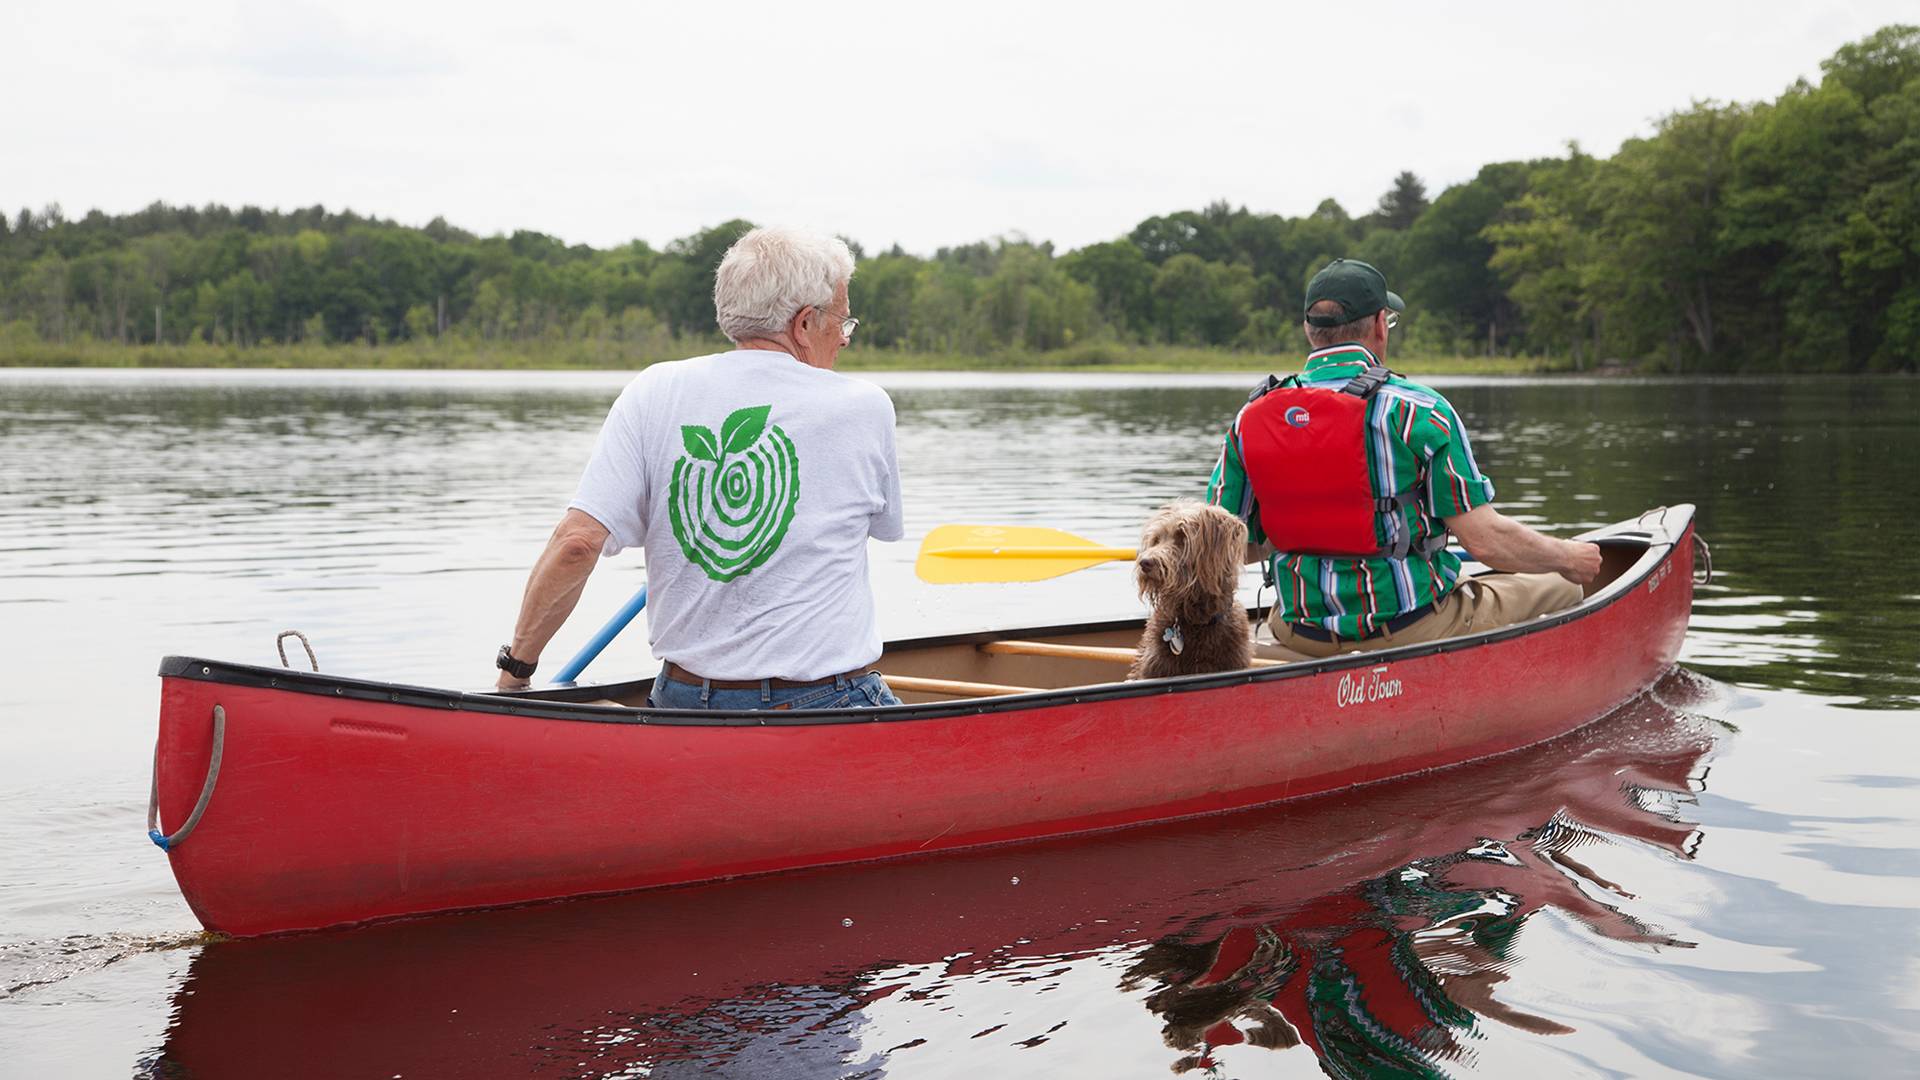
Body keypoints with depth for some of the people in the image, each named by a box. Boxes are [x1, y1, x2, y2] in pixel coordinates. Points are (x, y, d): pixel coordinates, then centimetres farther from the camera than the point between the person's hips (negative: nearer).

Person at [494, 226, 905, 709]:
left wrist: (517, 662, 2)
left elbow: (577, 542, -10)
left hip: (686, 699, 3)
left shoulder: (654, 393, -1)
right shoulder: (864, 408, -4)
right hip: (827, 699, -3)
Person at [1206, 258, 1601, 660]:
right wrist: (1567, 557, 5)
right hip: (1412, 630, -6)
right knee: (1560, 589, 15)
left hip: (1303, 634, 6)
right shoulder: (1416, 410, -14)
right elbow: (1484, 539, -15)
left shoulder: (1249, 420, -2)